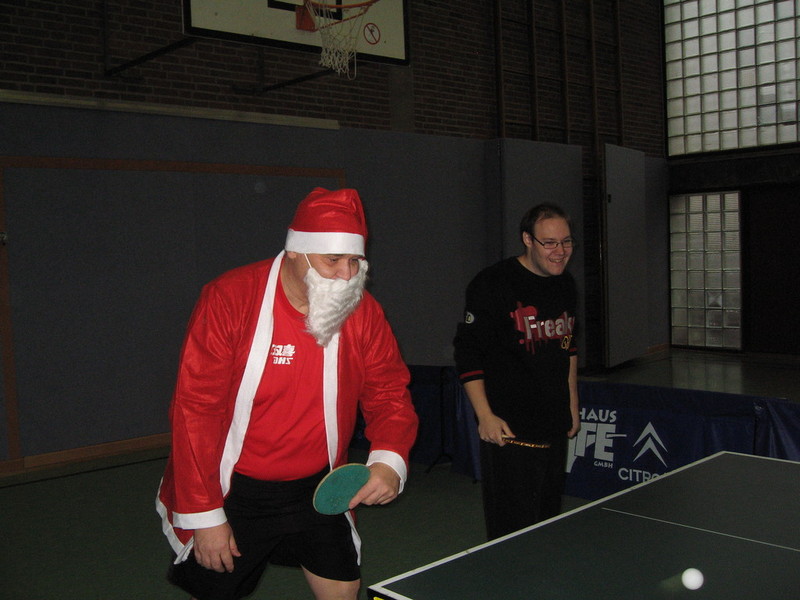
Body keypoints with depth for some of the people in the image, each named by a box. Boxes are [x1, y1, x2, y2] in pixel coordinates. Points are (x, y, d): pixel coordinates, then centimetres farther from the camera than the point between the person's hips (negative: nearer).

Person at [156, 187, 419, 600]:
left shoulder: (363, 312, -7)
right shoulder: (228, 299, -18)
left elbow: (389, 393, 0)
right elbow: (195, 408, -17)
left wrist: (389, 459, -21)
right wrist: (205, 514, -17)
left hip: (318, 488, 4)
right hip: (231, 491, -3)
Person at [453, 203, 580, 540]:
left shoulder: (566, 285, 9)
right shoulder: (491, 284, -13)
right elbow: (467, 354, -13)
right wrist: (485, 416, -18)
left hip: (555, 428, 7)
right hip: (509, 430, -7)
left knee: (549, 522, 16)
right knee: (514, 530, -4)